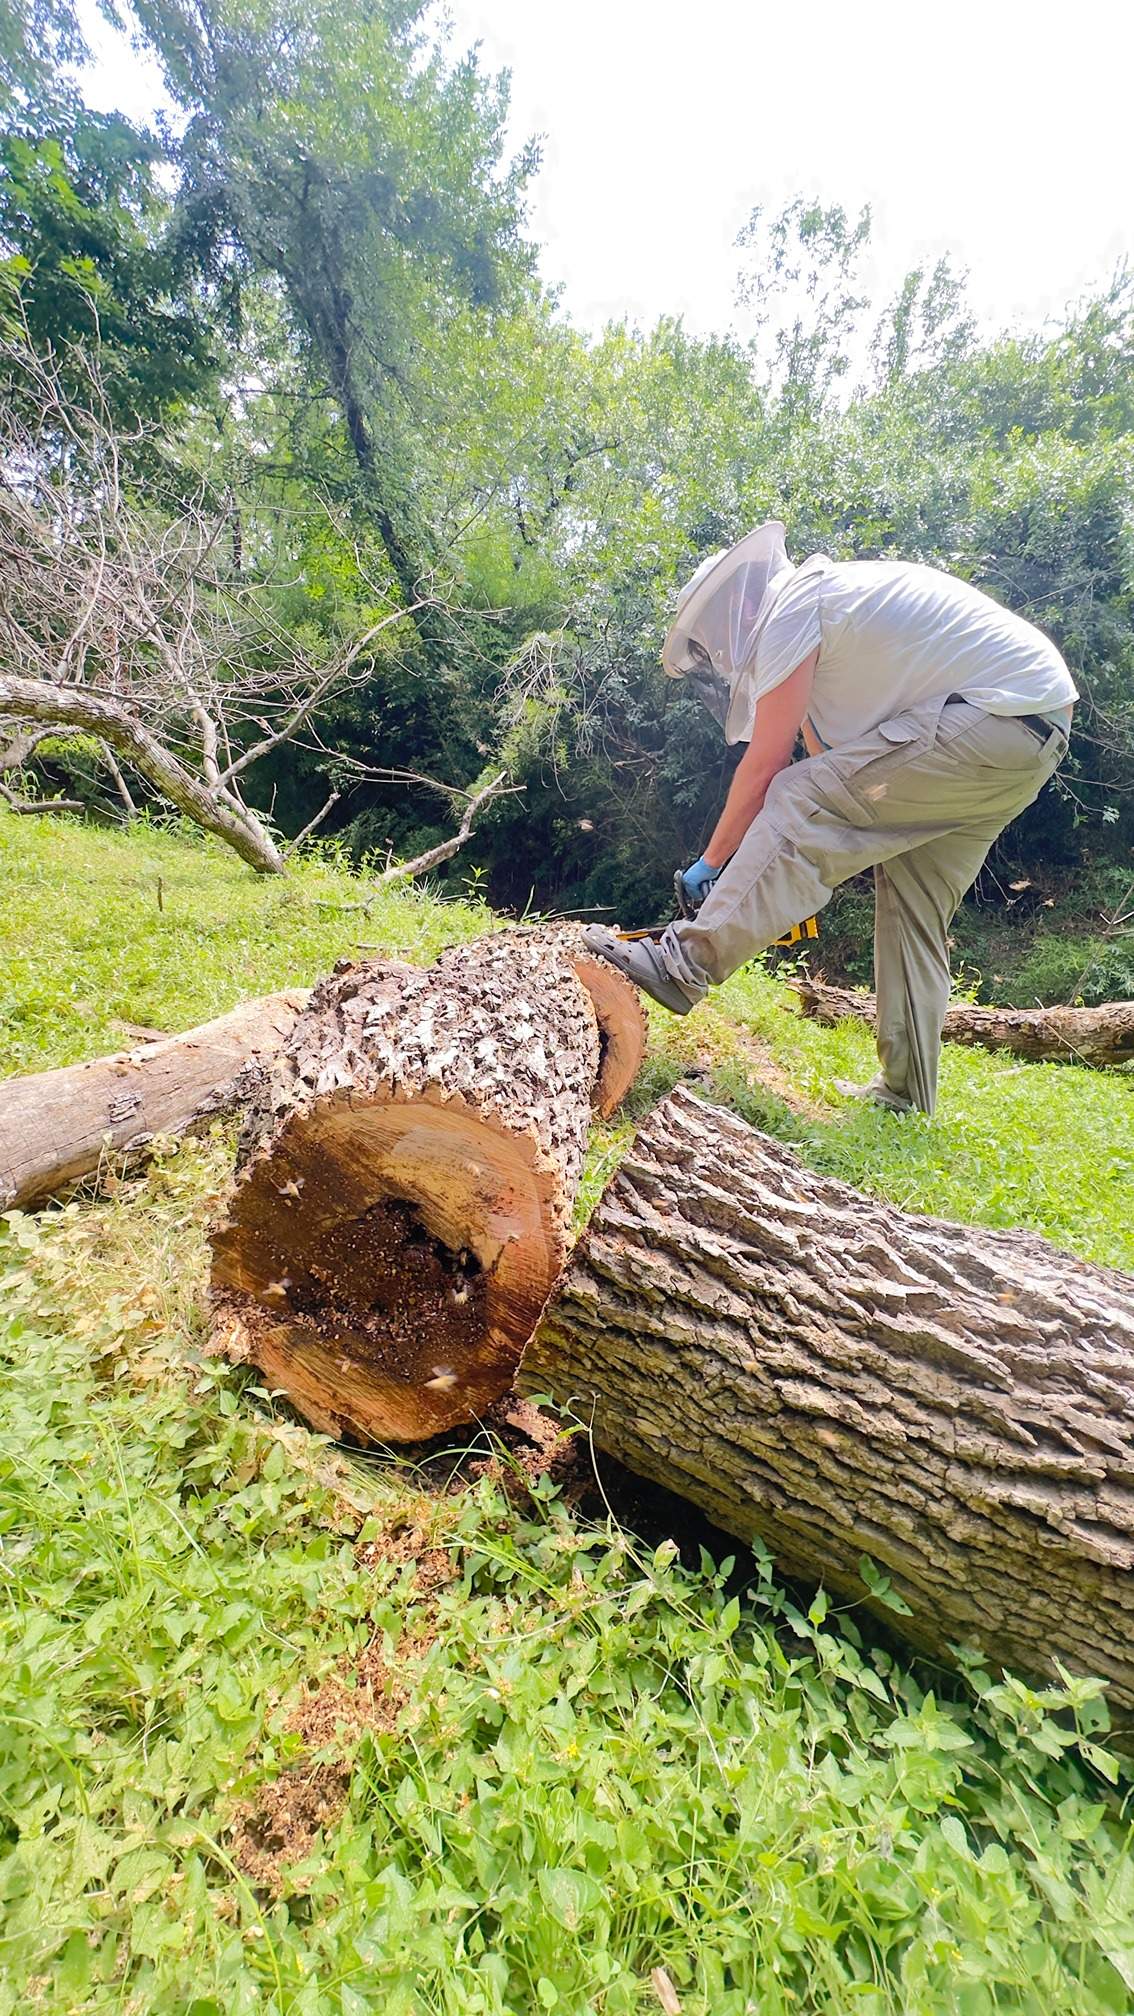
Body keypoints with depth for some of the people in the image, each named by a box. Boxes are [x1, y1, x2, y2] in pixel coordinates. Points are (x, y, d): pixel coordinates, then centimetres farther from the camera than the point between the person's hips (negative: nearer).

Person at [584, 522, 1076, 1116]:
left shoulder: (788, 606, -7)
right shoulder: (827, 605, 23)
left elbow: (764, 767, -9)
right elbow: (825, 754, 20)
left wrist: (709, 864, 2)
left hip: (989, 718, -10)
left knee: (805, 805, -15)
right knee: (914, 899, 11)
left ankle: (685, 963, -19)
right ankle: (904, 1091, 15)